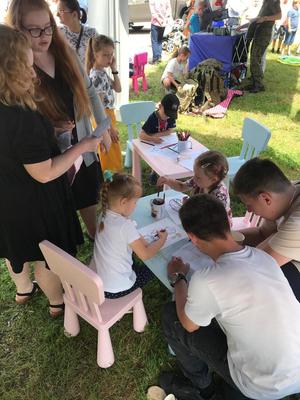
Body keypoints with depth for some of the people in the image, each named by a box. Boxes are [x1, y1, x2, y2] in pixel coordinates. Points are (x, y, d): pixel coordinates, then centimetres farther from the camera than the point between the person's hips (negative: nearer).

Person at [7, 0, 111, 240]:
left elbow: (89, 92, 7)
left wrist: (103, 128, 5)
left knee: (90, 198, 21)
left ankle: (97, 237, 46)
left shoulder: (66, 53, -2)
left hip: (83, 144, 5)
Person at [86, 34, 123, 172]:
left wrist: (114, 69, 3)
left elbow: (118, 89, 14)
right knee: (111, 154, -1)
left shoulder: (102, 72, 8)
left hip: (107, 115, 10)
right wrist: (110, 127, -21)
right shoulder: (96, 76, -21)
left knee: (108, 154, 20)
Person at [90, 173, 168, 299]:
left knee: (134, 265, 31)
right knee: (148, 269, 21)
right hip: (115, 290, -6)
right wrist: (162, 240, -2)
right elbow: (145, 254, -15)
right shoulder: (126, 226, -28)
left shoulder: (104, 216, -5)